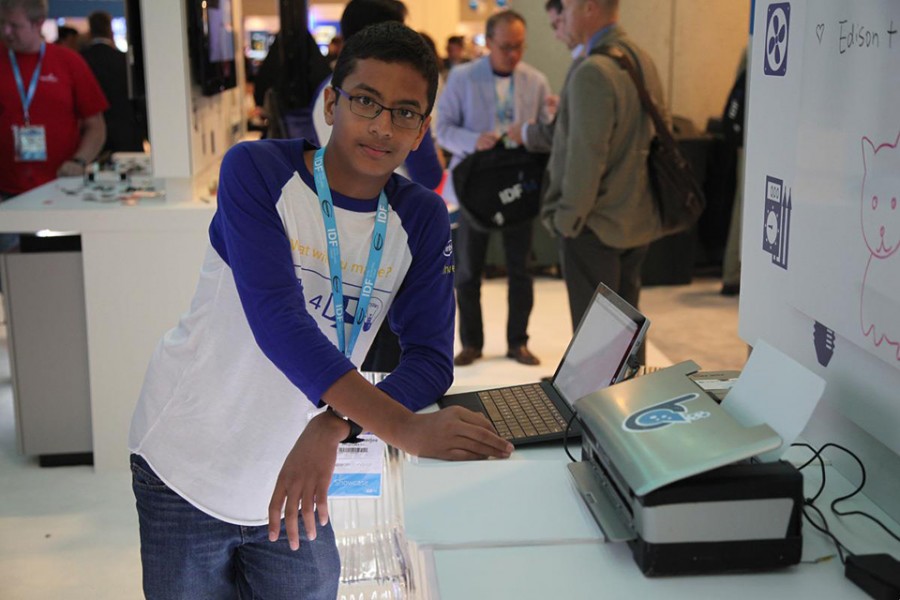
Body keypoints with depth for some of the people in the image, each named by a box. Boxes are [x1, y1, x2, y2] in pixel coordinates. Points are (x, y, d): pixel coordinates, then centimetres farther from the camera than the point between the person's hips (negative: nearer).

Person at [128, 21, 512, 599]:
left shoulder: (422, 219, -3)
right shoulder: (257, 172, -15)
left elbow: (431, 357, -11)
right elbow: (277, 318, -28)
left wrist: (333, 426, -30)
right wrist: (404, 428, -39)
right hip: (187, 470, -3)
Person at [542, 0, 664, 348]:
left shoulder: (593, 73, -21)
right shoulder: (643, 61, 6)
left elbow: (585, 157, -22)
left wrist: (567, 219, -11)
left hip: (595, 226, -8)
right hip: (638, 220, 9)